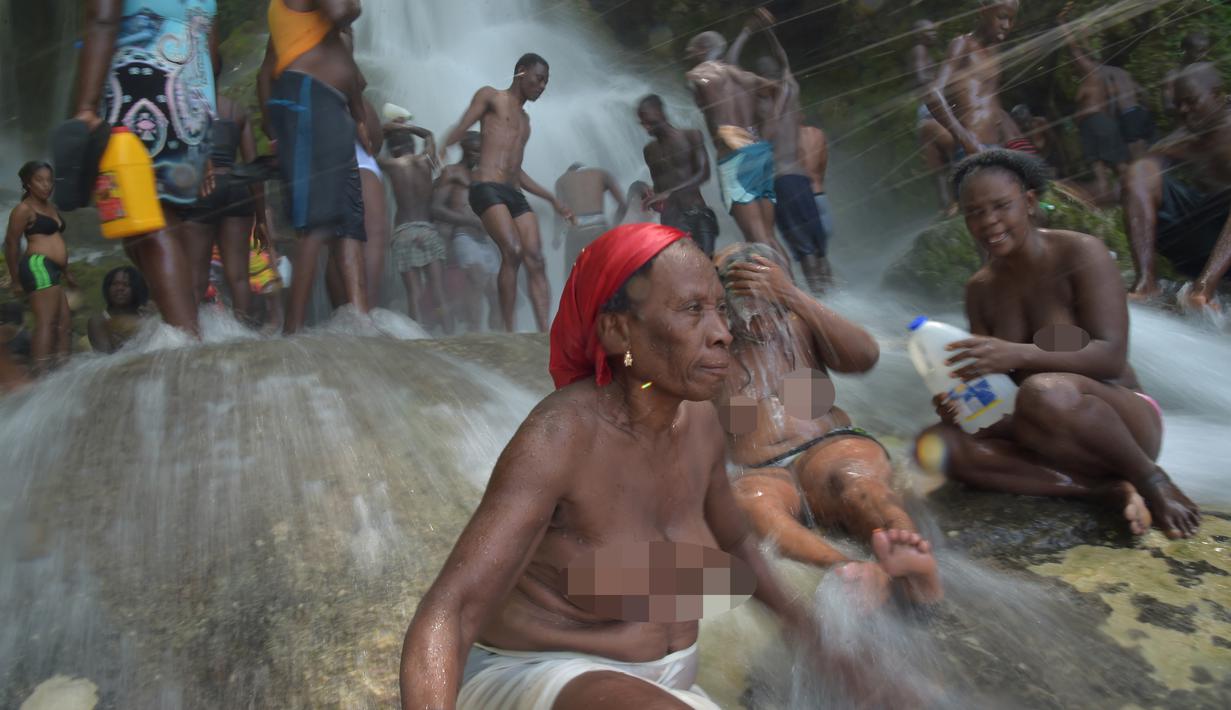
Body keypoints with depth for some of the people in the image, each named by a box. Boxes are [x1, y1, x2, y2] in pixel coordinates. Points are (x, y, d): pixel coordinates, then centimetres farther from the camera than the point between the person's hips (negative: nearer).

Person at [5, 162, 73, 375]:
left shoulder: (50, 206, 21)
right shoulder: (24, 209, -5)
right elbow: (11, 244, -7)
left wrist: (66, 272, 30)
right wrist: (16, 280, -7)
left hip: (52, 271, 10)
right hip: (38, 267, -10)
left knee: (63, 321, 13)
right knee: (46, 322, -16)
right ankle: (42, 375, -20)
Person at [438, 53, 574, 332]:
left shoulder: (525, 118, 29)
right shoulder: (490, 97, 10)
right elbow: (461, 128, -3)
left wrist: (553, 200, 29)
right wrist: (443, 147, -25)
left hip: (515, 194, 7)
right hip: (487, 188, -7)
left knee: (535, 260, -8)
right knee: (513, 251, -24)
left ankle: (545, 332, -14)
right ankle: (510, 331, -21)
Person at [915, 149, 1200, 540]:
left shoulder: (1081, 252, -10)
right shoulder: (981, 288, 7)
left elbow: (1111, 356, -20)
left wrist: (1018, 354, -35)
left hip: (1122, 421, -5)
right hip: (1040, 433, 6)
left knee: (1045, 391, -39)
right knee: (936, 444, -21)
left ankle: (1152, 480, -11)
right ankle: (1109, 491, -20)